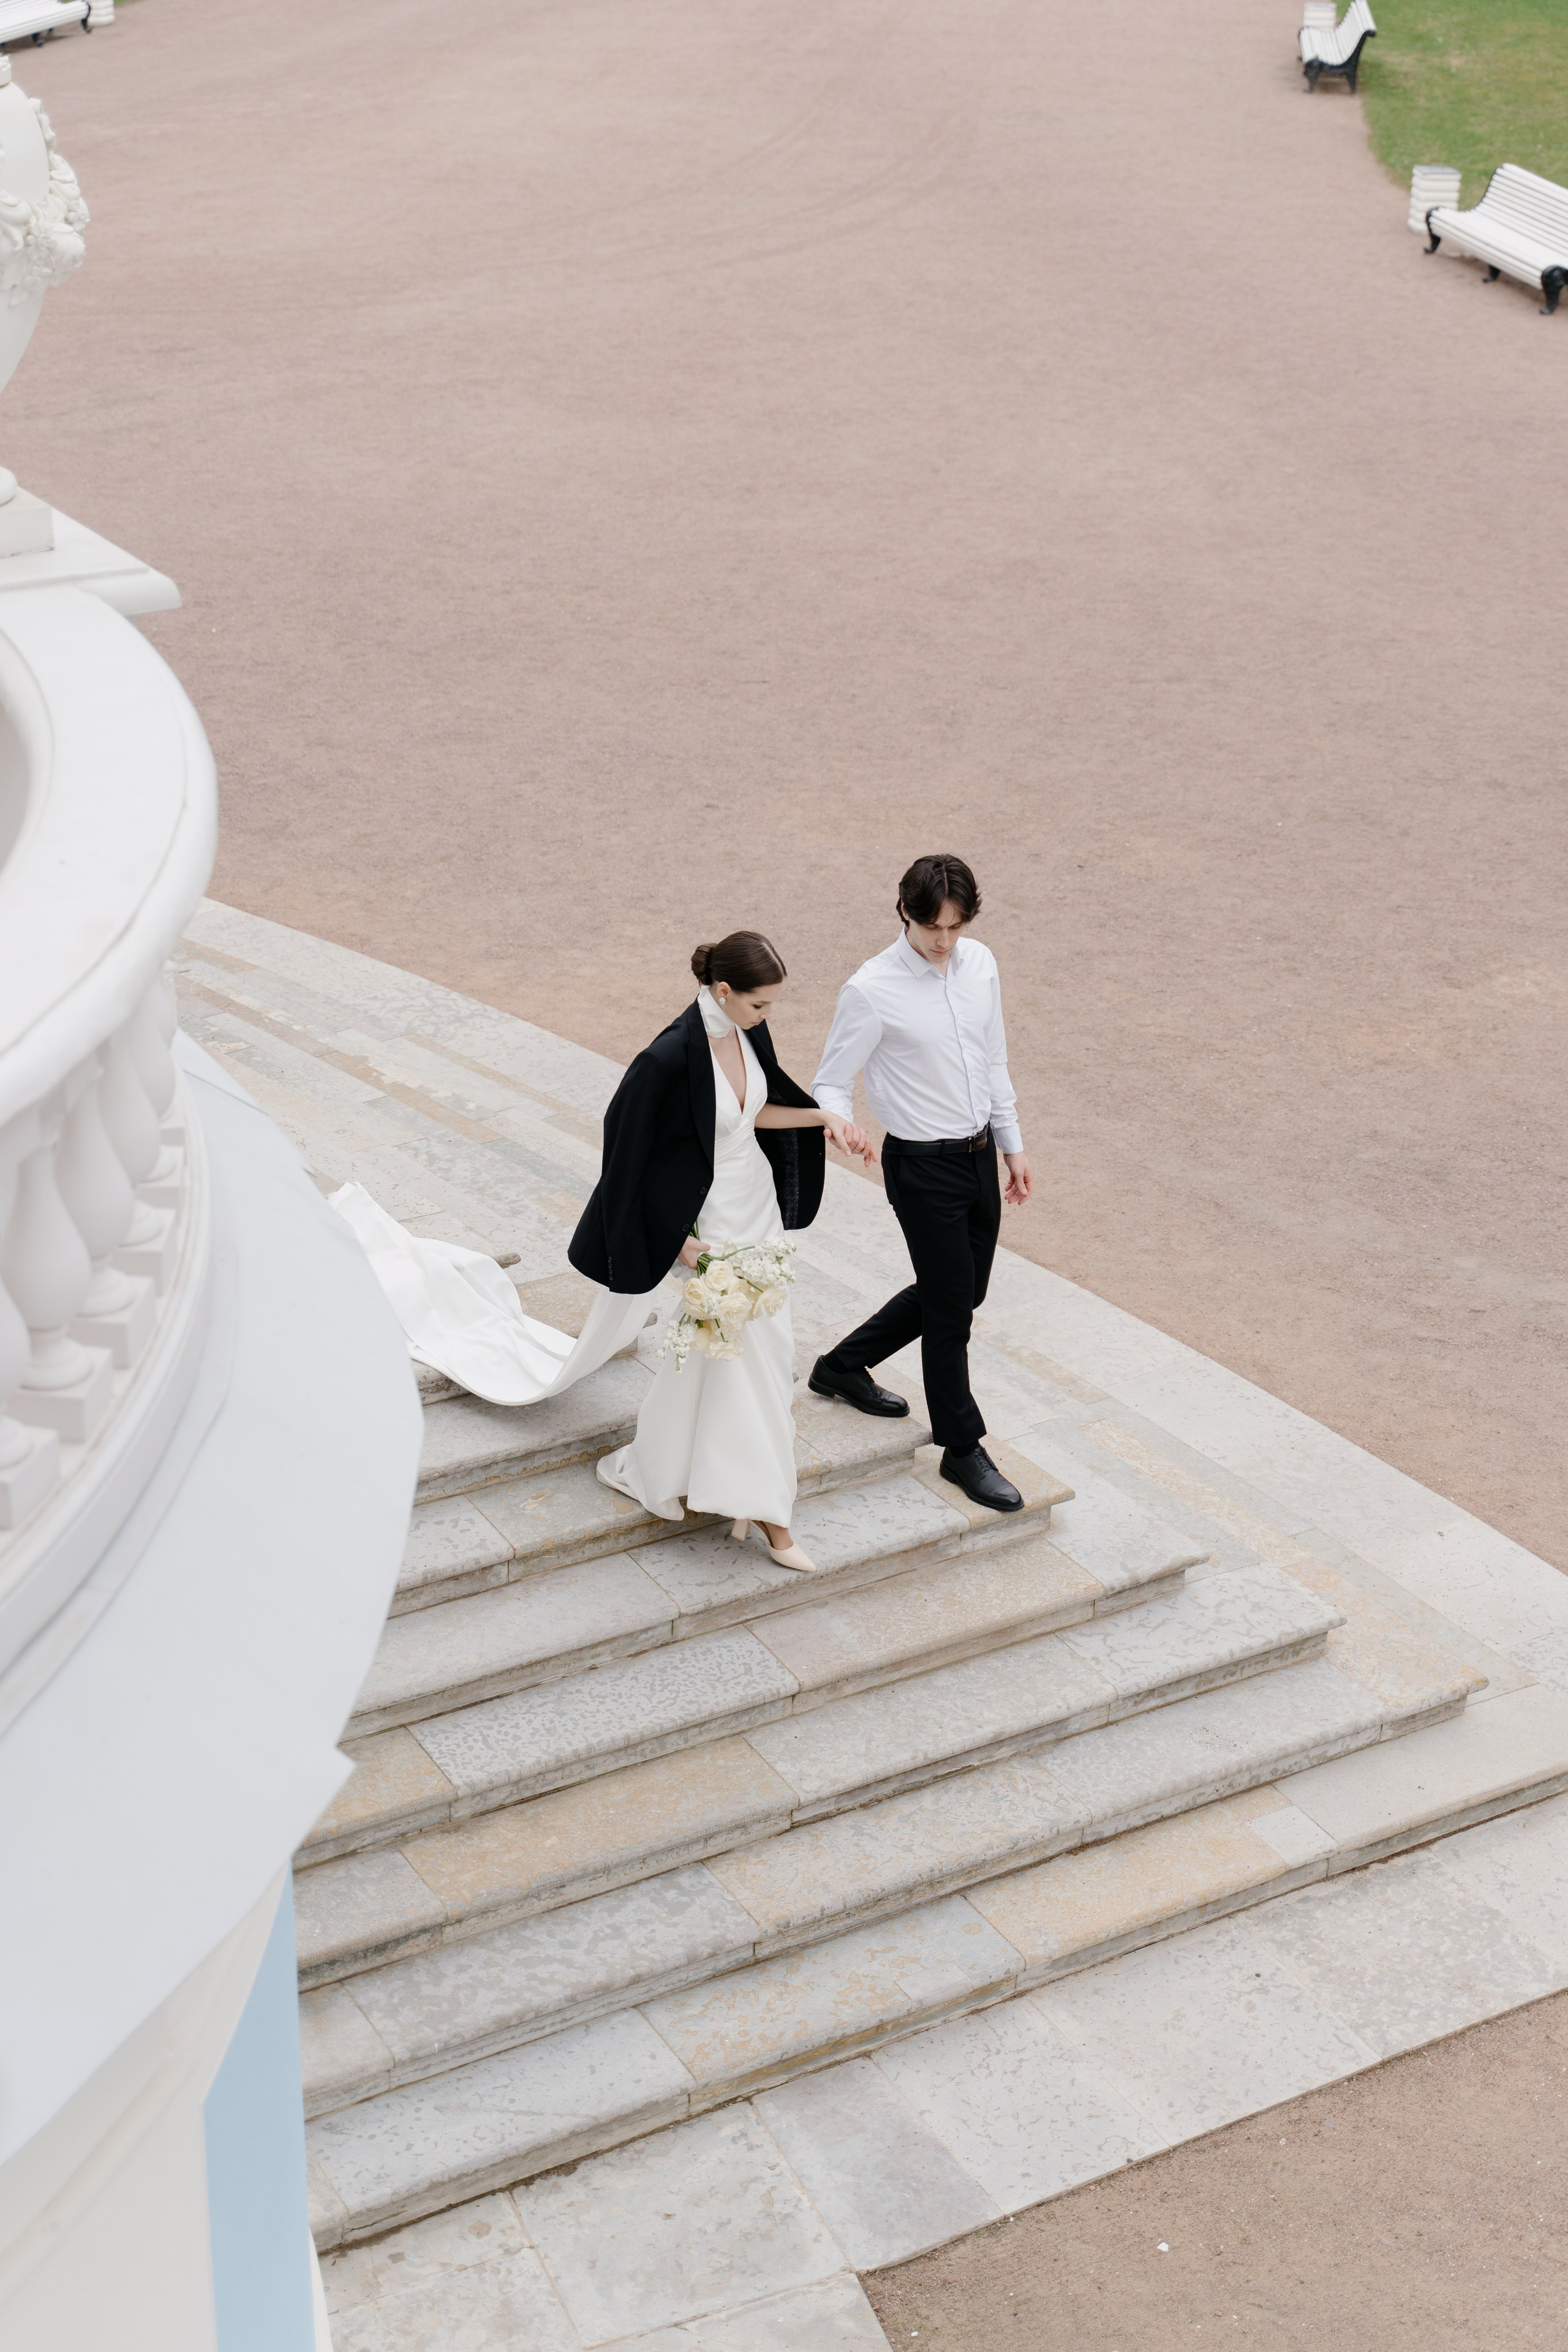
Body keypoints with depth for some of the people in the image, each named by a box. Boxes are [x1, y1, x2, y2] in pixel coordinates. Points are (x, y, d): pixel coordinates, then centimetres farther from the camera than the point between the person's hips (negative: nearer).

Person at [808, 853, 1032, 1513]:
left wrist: (1013, 1145, 15)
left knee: (962, 1291, 20)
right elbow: (832, 1083, -13)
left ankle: (843, 1367, 41)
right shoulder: (872, 990, -19)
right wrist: (837, 1125, -36)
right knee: (951, 1309, 3)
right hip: (924, 1166, -7)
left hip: (979, 1154, 7)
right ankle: (963, 1450, 22)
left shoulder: (980, 964, 0)